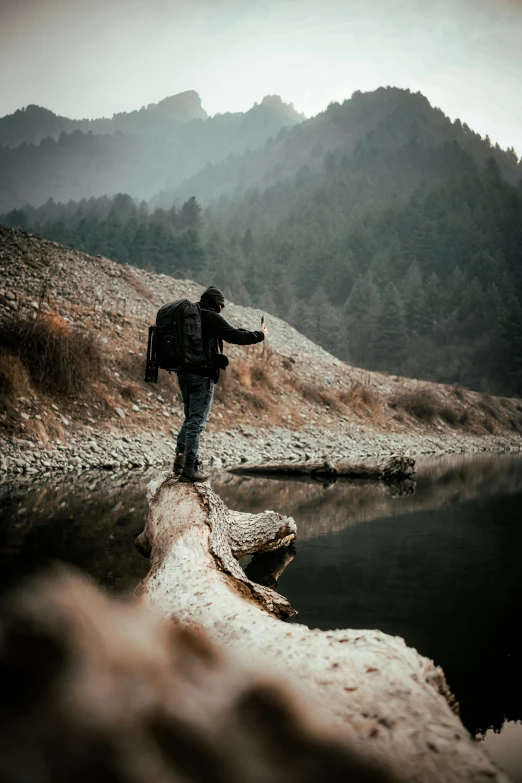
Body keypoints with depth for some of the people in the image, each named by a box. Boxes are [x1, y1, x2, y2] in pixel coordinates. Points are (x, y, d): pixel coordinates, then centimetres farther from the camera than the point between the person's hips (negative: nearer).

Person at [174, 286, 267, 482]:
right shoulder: (211, 317, -9)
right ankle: (189, 468, -1)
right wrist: (259, 335, 5)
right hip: (202, 375, -8)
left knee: (189, 418, 20)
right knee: (197, 421, -3)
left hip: (184, 373, 8)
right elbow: (235, 336, -10)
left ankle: (180, 458, 15)